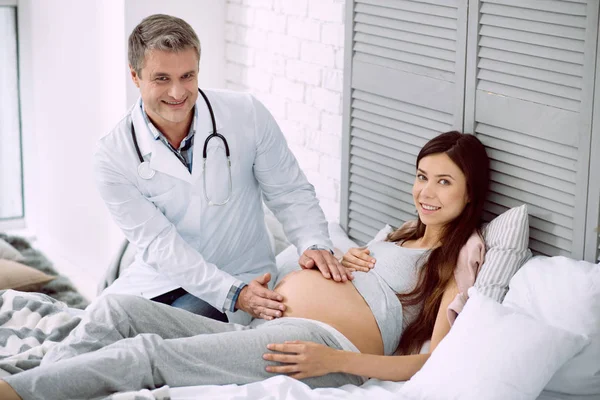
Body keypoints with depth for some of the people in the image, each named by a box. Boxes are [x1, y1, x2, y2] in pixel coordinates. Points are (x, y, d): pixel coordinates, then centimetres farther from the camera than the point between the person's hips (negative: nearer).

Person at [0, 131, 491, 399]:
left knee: (148, 353, -25)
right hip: (261, 327, 9)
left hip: (320, 340, -9)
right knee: (116, 308, -11)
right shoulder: (407, 233, 31)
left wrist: (336, 360, -19)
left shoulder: (465, 251, 5)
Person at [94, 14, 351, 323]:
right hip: (158, 279, 1)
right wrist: (234, 294, -28)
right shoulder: (112, 157, -13)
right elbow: (158, 243, -17)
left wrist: (315, 244, -22)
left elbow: (289, 193, -1)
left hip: (240, 274, -1)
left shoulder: (247, 115, -11)